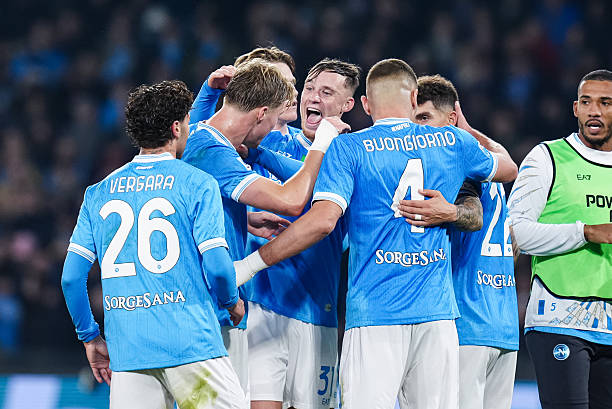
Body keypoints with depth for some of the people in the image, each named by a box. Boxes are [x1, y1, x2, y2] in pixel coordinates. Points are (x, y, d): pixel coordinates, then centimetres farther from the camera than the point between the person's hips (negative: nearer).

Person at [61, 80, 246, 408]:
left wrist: (90, 337, 19)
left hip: (126, 351, 4)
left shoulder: (99, 193, 12)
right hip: (190, 345, -4)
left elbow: (72, 276, 8)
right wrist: (232, 303, 13)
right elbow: (216, 267, -8)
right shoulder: (197, 184, -1)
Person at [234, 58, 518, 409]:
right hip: (437, 314, 4)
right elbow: (509, 169, 30)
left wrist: (252, 263, -9)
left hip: (374, 314, -3)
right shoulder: (453, 141, 10)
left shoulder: (348, 148, -2)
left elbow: (323, 220, -15)